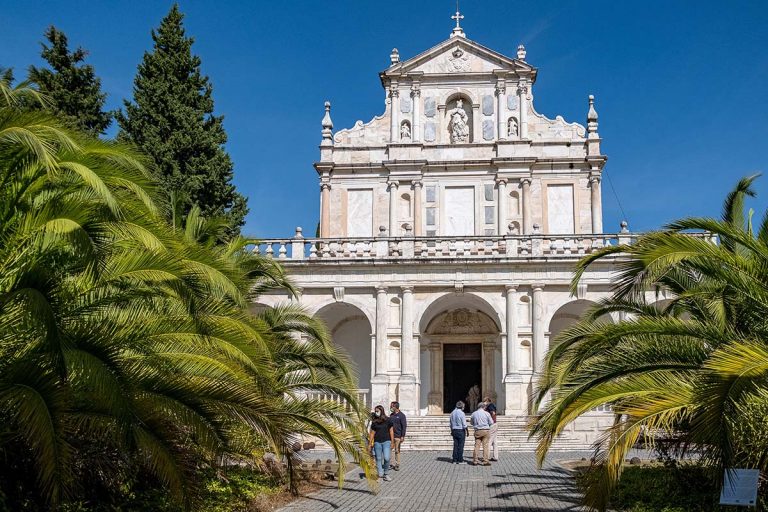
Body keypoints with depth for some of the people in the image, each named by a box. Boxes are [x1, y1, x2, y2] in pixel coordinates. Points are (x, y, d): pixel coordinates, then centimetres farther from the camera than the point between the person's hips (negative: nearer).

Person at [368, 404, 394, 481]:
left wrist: (392, 442, 2)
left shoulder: (388, 420, 0)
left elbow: (391, 431, 4)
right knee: (378, 459, 4)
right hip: (377, 442, 2)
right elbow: (372, 433, 10)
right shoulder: (374, 422, 5)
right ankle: (380, 475, 12)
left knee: (386, 458, -13)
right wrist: (369, 444, 8)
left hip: (386, 441, -2)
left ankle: (386, 473, 8)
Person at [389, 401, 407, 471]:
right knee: (391, 450, 2)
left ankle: (397, 465, 10)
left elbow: (404, 426, -10)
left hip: (398, 436, -6)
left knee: (397, 451, 1)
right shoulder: (391, 415, 11)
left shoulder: (401, 415, -8)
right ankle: (393, 464, 9)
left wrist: (402, 436, -15)